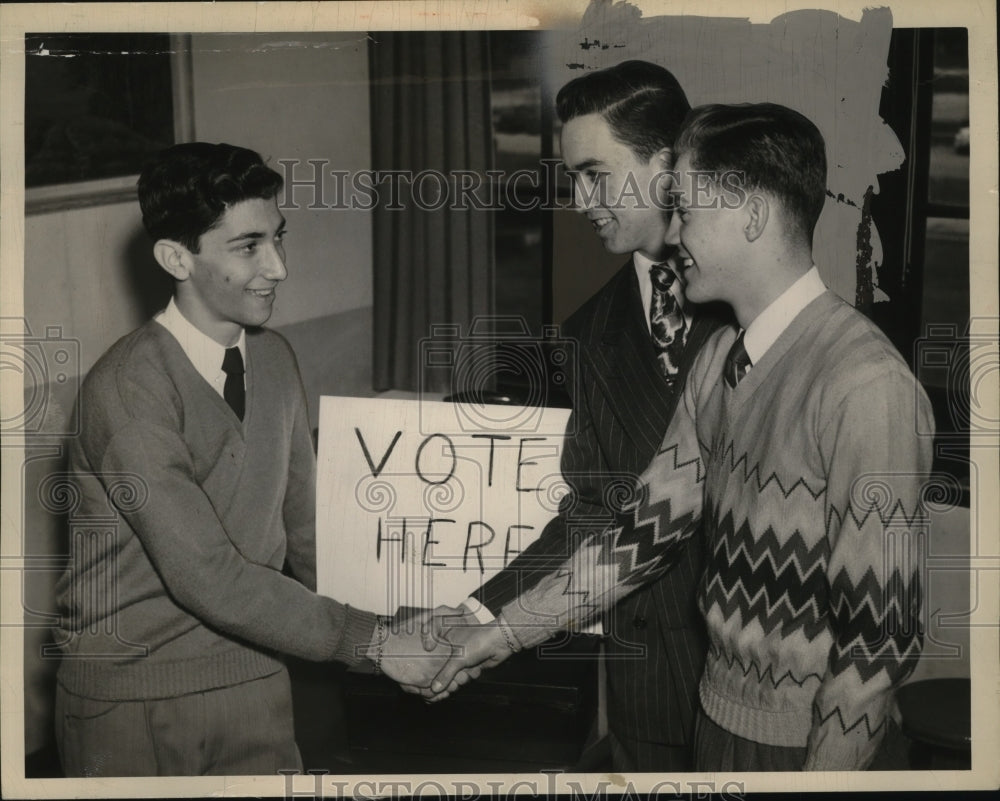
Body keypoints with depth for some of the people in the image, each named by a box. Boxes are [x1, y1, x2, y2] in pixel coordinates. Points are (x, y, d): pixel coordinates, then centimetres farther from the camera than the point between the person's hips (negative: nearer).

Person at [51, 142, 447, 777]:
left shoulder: (274, 359, 3)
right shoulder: (128, 389, -21)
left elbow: (305, 528, 7)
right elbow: (209, 577, -24)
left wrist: (402, 629, -5)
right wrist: (371, 642, -22)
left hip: (252, 674, 6)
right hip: (134, 697, -5)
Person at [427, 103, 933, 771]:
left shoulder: (867, 385, -24)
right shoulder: (720, 361, 2)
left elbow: (880, 633, -21)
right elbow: (652, 526, 5)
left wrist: (824, 770, -16)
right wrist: (503, 632, 5)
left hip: (812, 742, -7)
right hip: (722, 711, 7)